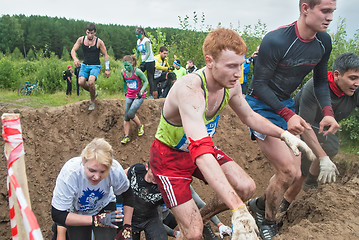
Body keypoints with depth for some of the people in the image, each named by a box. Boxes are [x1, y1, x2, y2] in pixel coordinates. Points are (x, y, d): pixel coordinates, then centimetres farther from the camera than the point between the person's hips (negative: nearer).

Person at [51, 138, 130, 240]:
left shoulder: (115, 170, -32)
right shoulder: (69, 173, -36)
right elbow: (58, 215, -29)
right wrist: (96, 220, -34)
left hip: (104, 206, 1)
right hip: (75, 214, 0)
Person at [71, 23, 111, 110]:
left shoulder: (99, 42, -9)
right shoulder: (81, 40, -1)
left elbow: (105, 55, -1)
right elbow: (73, 50, 3)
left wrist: (107, 69, -3)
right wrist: (75, 59, -19)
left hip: (95, 66, -3)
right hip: (85, 65, 3)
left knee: (91, 81, -29)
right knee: (81, 82, -20)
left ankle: (92, 101, -5)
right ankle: (94, 93, 12)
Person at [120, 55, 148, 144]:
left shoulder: (137, 71, -17)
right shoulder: (123, 72, 0)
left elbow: (146, 81, -8)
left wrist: (141, 92, -15)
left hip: (139, 96, -5)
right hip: (129, 96, 5)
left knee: (130, 114, -17)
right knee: (126, 116, 1)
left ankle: (140, 126, 12)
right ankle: (126, 136, 9)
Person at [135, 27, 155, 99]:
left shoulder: (146, 41, -14)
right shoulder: (138, 41, 11)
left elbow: (148, 52, -23)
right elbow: (137, 53, 18)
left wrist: (143, 61, -34)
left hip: (150, 61, -8)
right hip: (143, 62, 8)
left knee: (150, 78, -6)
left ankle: (151, 95, 1)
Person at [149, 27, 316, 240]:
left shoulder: (231, 85, -13)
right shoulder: (189, 89, -37)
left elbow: (249, 116, 9)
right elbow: (201, 153, -46)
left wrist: (285, 134, -6)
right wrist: (239, 210, -51)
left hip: (202, 147, 7)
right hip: (170, 156, -6)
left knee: (247, 188, -7)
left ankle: (201, 216, 18)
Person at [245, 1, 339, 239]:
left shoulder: (324, 42, -3)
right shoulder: (276, 40, -25)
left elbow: (321, 81, 9)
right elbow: (259, 85, -20)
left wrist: (328, 112, -7)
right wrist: (288, 115, -27)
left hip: (286, 103, 7)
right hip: (261, 104, -7)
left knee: (294, 173, 5)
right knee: (287, 171, -12)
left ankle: (259, 205, 31)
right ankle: (268, 220, 15)